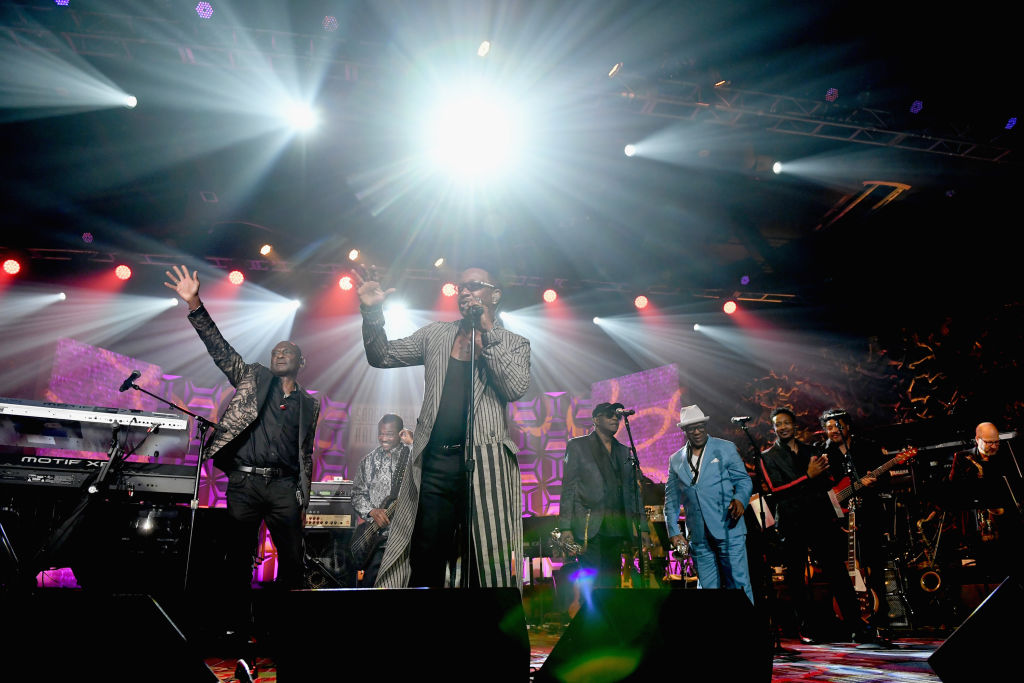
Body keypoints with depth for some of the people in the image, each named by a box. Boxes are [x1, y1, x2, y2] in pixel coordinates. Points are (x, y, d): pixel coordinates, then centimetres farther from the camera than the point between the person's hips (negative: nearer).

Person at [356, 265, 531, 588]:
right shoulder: (436, 334, 17)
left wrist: (488, 334, -6)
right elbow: (382, 356, 16)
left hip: (486, 461, -2)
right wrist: (372, 313, 1)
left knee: (488, 563, -1)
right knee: (425, 562, 6)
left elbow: (516, 388, -7)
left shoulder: (515, 344, 11)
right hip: (435, 462, 3)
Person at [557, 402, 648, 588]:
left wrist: (642, 527, 11)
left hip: (617, 529, 5)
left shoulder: (624, 451, 19)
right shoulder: (577, 446, 5)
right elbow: (568, 487, -1)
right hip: (590, 529, -4)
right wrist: (565, 527, -8)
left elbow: (634, 491, 19)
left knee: (612, 582, 4)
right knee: (594, 585, -10)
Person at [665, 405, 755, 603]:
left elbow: (744, 480, 6)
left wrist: (740, 499, -16)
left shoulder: (726, 448, 6)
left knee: (739, 583, -4)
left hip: (728, 529, -2)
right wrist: (674, 531, 6)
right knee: (707, 586, 6)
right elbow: (671, 499, 14)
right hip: (699, 536, 3)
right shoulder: (676, 460, 12)